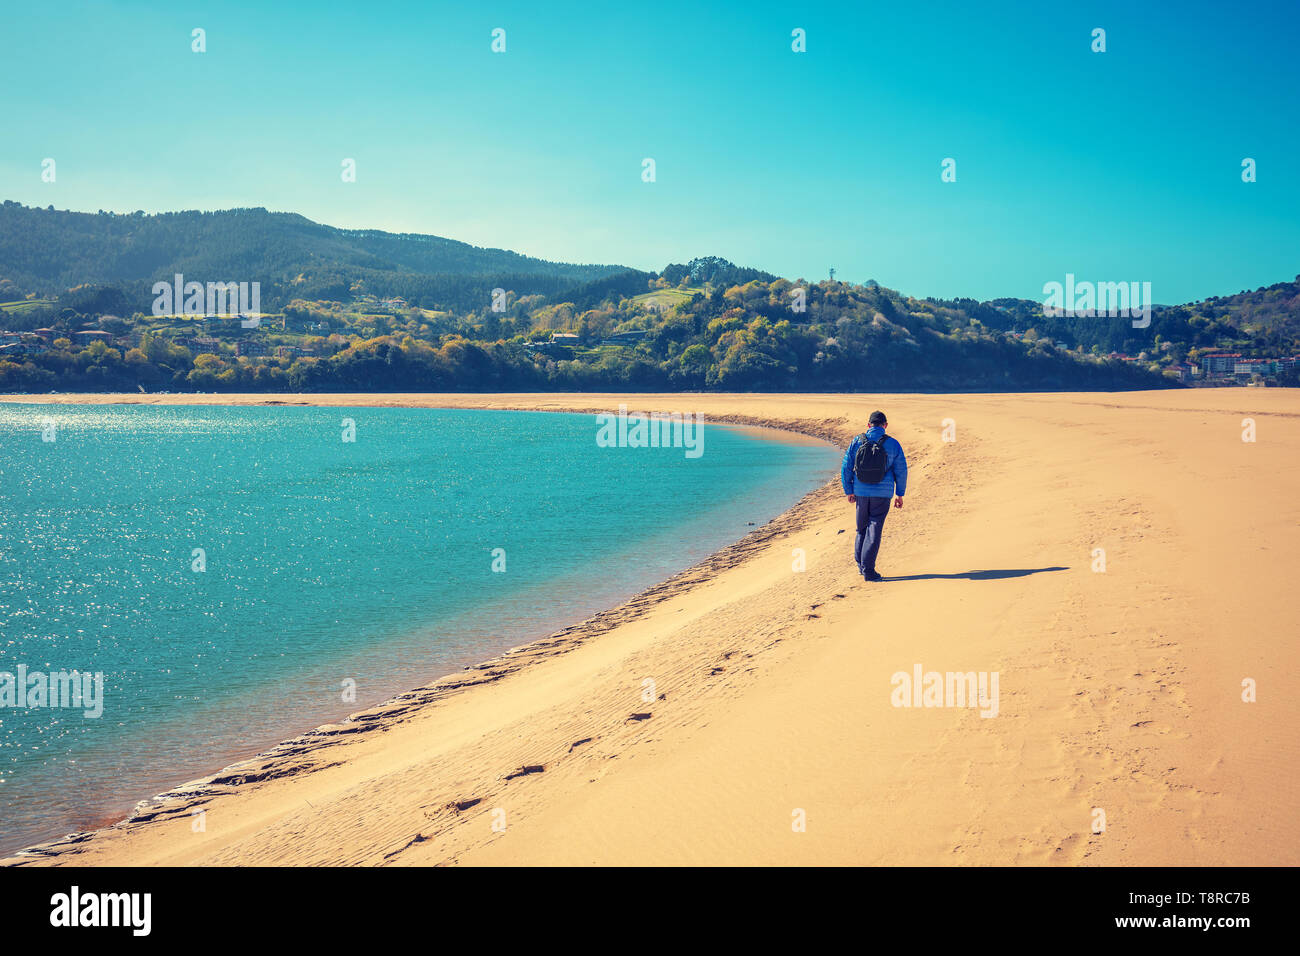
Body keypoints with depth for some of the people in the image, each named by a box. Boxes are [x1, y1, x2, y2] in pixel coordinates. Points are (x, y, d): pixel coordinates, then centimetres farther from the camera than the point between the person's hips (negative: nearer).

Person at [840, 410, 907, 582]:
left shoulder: (857, 441, -1)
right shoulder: (892, 444, -4)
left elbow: (846, 468, 2)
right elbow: (901, 471, 0)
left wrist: (849, 491, 11)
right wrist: (900, 494, 10)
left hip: (861, 492, 2)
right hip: (883, 494, -2)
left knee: (862, 527, 19)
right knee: (874, 530, 0)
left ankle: (860, 562, 24)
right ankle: (868, 570, -3)